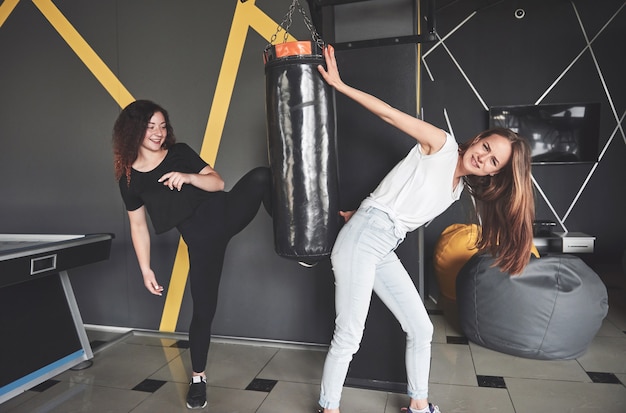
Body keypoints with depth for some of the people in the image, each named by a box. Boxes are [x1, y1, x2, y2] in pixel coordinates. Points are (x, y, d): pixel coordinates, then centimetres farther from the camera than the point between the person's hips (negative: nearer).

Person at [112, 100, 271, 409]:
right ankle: (198, 378, 26)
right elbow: (139, 226, 8)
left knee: (260, 176, -28)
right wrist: (145, 269, 5)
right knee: (203, 309, 3)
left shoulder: (180, 152, 4)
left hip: (227, 213, 1)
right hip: (201, 240, -1)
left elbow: (218, 182, -1)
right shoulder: (130, 178, 4)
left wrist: (187, 177, -20)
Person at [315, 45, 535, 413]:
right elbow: (389, 113, -8)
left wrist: (360, 213, 6)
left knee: (421, 329, 12)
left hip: (385, 251, 8)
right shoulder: (442, 145, -4)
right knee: (349, 338, -3)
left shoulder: (459, 189, 15)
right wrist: (339, 85, -12)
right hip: (362, 238, -8)